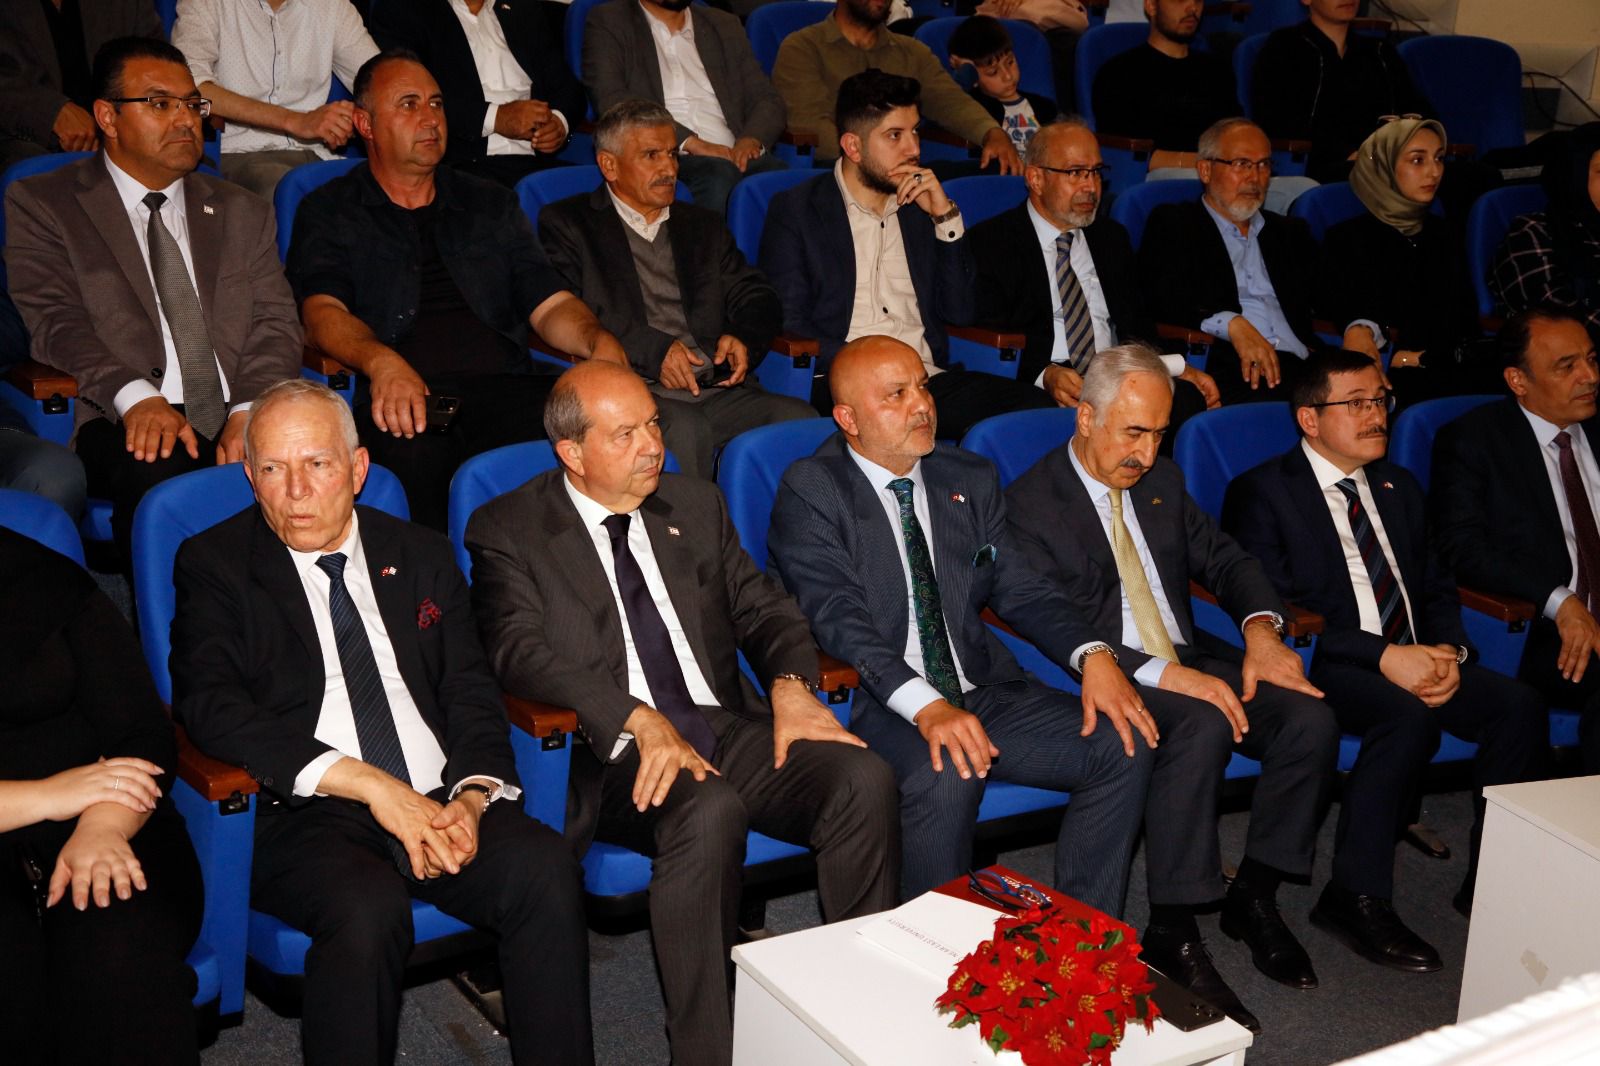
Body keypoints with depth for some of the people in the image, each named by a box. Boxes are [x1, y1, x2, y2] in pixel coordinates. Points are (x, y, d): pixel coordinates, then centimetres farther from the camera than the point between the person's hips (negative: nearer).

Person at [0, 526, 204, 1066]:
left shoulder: (47, 579, 10)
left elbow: (145, 734, 3)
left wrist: (102, 828, -15)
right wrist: (43, 797, -17)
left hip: (106, 831, 1)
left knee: (119, 954, -31)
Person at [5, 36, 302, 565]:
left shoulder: (243, 213, 23)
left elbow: (275, 322, 11)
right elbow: (56, 322, -1)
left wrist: (250, 412, -11)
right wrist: (136, 397, -21)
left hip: (244, 426, 3)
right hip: (130, 425, -2)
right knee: (154, 472, -38)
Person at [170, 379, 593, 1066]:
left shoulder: (422, 556, 17)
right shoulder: (213, 563, 6)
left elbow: (471, 692, 13)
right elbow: (209, 706, -9)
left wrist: (473, 796, -10)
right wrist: (367, 783, -18)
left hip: (438, 801, 3)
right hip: (304, 814, -3)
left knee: (546, 867, -26)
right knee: (369, 907, -35)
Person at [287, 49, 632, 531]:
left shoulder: (492, 206, 28)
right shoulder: (328, 213, 17)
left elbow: (549, 305, 19)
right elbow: (323, 312, 0)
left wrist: (598, 341, -6)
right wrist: (381, 361, -23)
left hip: (504, 388, 3)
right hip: (400, 400, -2)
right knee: (414, 453, -40)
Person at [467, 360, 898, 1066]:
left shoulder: (697, 506, 17)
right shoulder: (507, 531, 1)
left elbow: (763, 609, 16)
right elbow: (521, 653, -14)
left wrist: (789, 684, -7)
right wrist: (641, 719, -27)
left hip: (727, 729, 5)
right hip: (616, 756, -5)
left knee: (864, 780, -22)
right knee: (710, 809, -37)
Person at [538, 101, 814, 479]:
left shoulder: (705, 225, 28)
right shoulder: (567, 224, 12)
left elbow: (758, 299, 23)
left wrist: (743, 338, -2)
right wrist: (652, 349, -14)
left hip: (720, 390, 4)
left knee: (800, 418, -24)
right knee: (684, 427, -37)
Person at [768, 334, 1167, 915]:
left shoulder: (970, 479, 15)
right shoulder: (811, 492, -5)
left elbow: (1020, 589, 12)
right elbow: (837, 619, -17)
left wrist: (1092, 654, -9)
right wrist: (926, 707, -31)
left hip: (982, 692, 6)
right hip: (877, 708, -6)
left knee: (1126, 746, -12)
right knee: (947, 777, -36)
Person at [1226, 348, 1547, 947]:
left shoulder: (1399, 488, 21)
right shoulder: (1262, 492, -2)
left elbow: (1438, 588, 19)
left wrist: (1449, 650, -5)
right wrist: (1383, 656, -21)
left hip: (1414, 662, 6)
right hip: (1323, 668, -6)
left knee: (1519, 704, -18)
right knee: (1410, 715, -34)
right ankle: (1355, 897, -23)